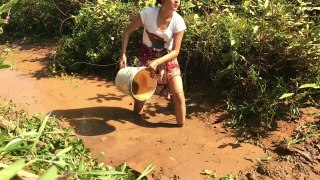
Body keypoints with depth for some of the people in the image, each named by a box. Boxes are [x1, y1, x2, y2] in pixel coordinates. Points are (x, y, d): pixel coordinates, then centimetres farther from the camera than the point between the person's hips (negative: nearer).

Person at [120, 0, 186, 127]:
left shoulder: (178, 21, -19)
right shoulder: (148, 13, -21)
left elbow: (175, 51, -16)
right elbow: (127, 31, -8)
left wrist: (157, 62, -28)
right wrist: (123, 54, -14)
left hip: (167, 59, 0)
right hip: (147, 57, 0)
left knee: (179, 94, -12)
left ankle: (181, 126, 10)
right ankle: (136, 118, 41)